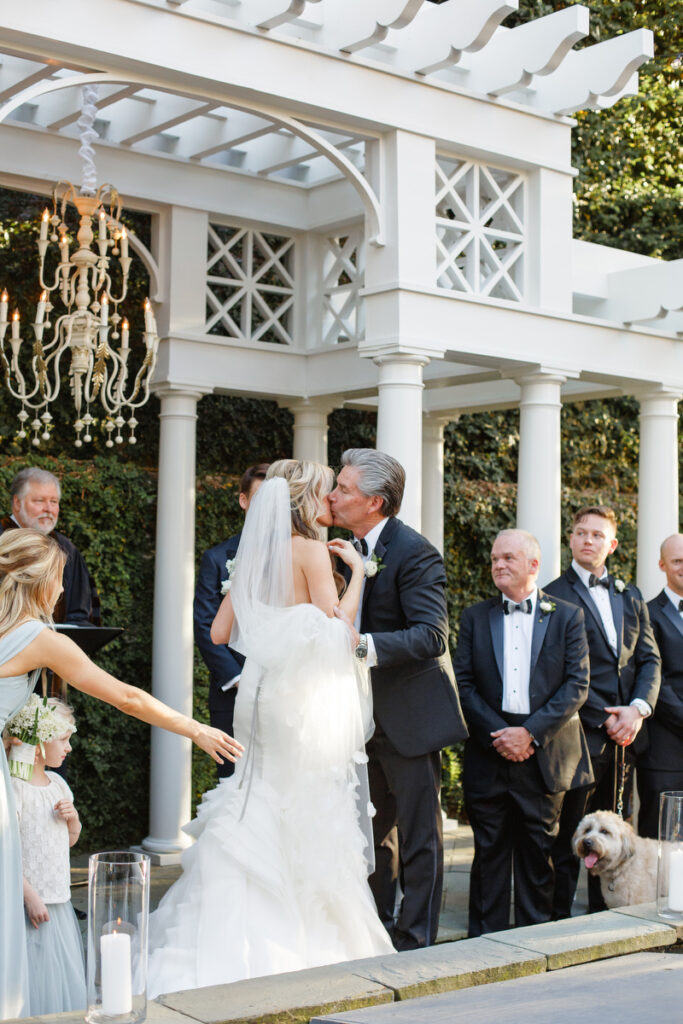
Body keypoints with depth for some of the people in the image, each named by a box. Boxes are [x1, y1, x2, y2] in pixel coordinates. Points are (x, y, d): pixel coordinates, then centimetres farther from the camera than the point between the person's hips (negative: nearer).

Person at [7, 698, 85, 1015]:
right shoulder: (15, 787, -14)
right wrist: (30, 896, -20)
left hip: (58, 903, 8)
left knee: (66, 986, 12)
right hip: (30, 903, -8)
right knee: (35, 990, -3)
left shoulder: (57, 783, 11)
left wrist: (73, 817, 0)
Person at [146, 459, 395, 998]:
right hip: (306, 697, -7)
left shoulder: (257, 555, 8)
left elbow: (221, 631, 9)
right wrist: (356, 573, -6)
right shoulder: (311, 551, -11)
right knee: (307, 826, 1)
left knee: (259, 822, 12)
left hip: (265, 690, 7)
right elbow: (335, 630, -16)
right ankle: (311, 942, 7)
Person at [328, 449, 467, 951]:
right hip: (368, 715, 9)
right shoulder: (353, 550, 10)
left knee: (418, 835, 2)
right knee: (376, 830, 18)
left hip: (409, 718, -9)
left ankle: (417, 941, 11)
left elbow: (431, 636, -27)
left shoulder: (414, 552, -17)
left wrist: (363, 645, -35)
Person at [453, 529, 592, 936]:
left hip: (545, 754, -1)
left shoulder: (567, 617, 4)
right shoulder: (476, 617, 9)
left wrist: (531, 732, -13)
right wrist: (497, 734, -10)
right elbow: (464, 683, 3)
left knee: (539, 853, 6)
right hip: (489, 755, 1)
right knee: (489, 852, 5)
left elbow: (577, 685, -4)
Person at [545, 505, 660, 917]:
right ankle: (559, 919, 8)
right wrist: (604, 720, -12)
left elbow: (650, 659, 12)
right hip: (581, 735, -6)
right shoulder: (554, 597, -4)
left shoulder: (631, 596, 16)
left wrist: (638, 708, -5)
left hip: (625, 732, 6)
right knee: (569, 835, -1)